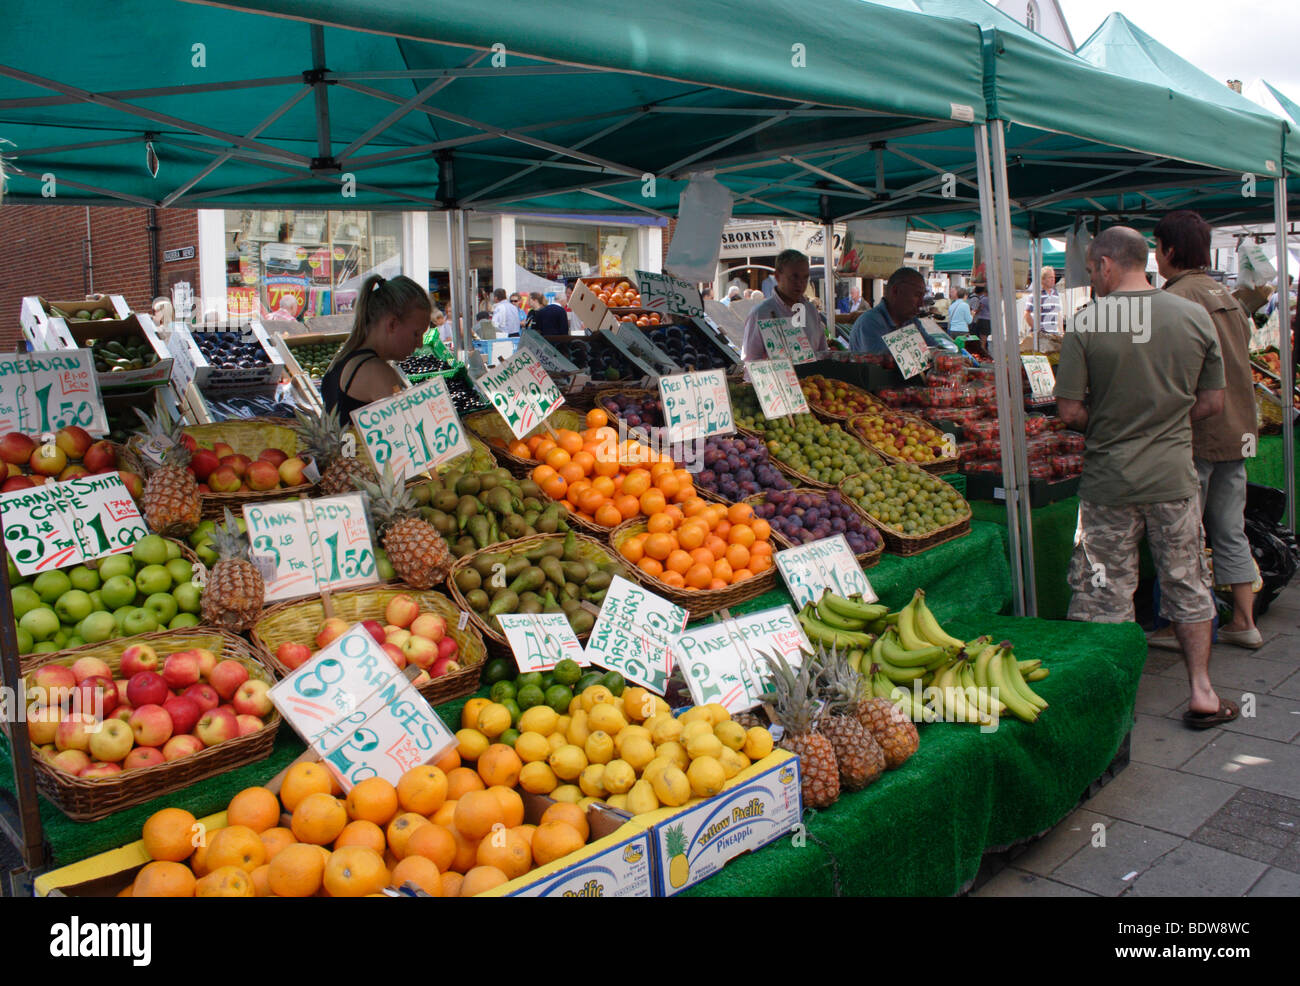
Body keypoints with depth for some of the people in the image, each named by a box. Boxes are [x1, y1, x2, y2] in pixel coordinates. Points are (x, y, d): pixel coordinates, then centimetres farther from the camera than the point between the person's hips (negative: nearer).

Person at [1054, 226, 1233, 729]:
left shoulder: (1085, 324, -10)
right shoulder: (1195, 316, 0)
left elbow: (1070, 411, -10)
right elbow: (1212, 403, 4)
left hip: (1108, 480, -2)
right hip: (1175, 475, 3)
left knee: (1103, 595, 8)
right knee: (1186, 584, 16)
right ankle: (1202, 693, 23)